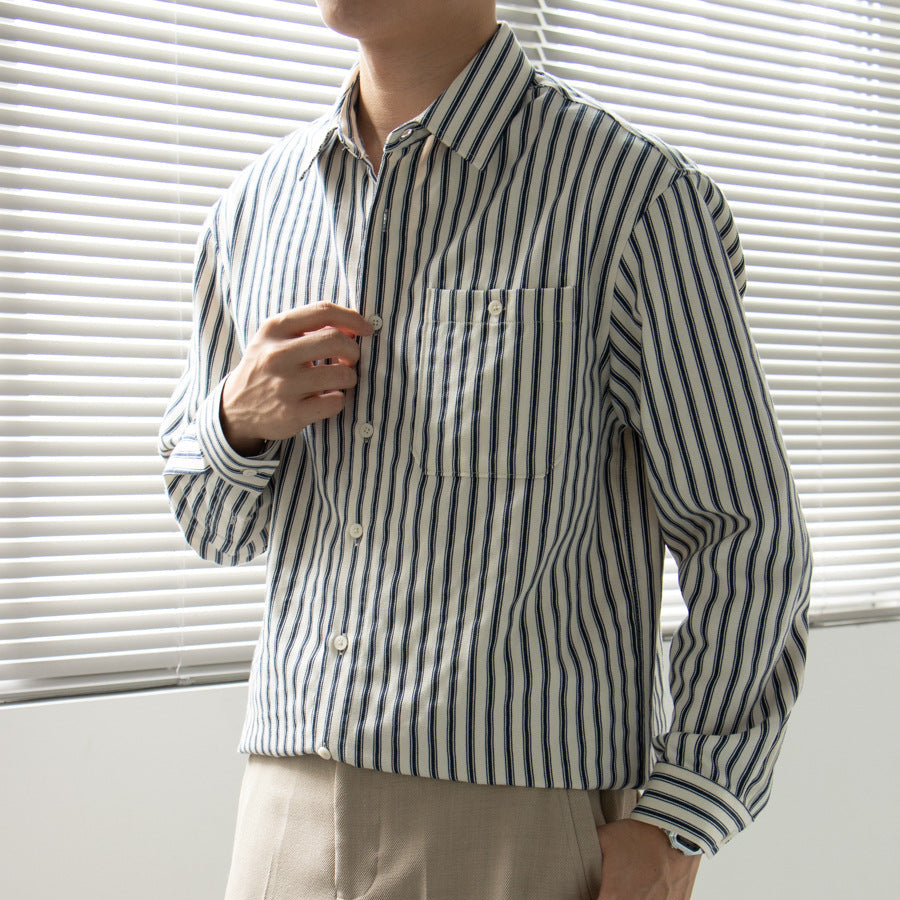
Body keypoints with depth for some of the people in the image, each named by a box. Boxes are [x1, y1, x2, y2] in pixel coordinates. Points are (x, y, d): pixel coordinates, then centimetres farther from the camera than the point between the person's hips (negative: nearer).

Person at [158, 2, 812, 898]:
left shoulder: (635, 198, -10)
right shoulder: (255, 204, 7)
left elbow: (746, 536, -7)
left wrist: (672, 825, -11)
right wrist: (240, 421, -6)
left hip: (525, 821, -4)